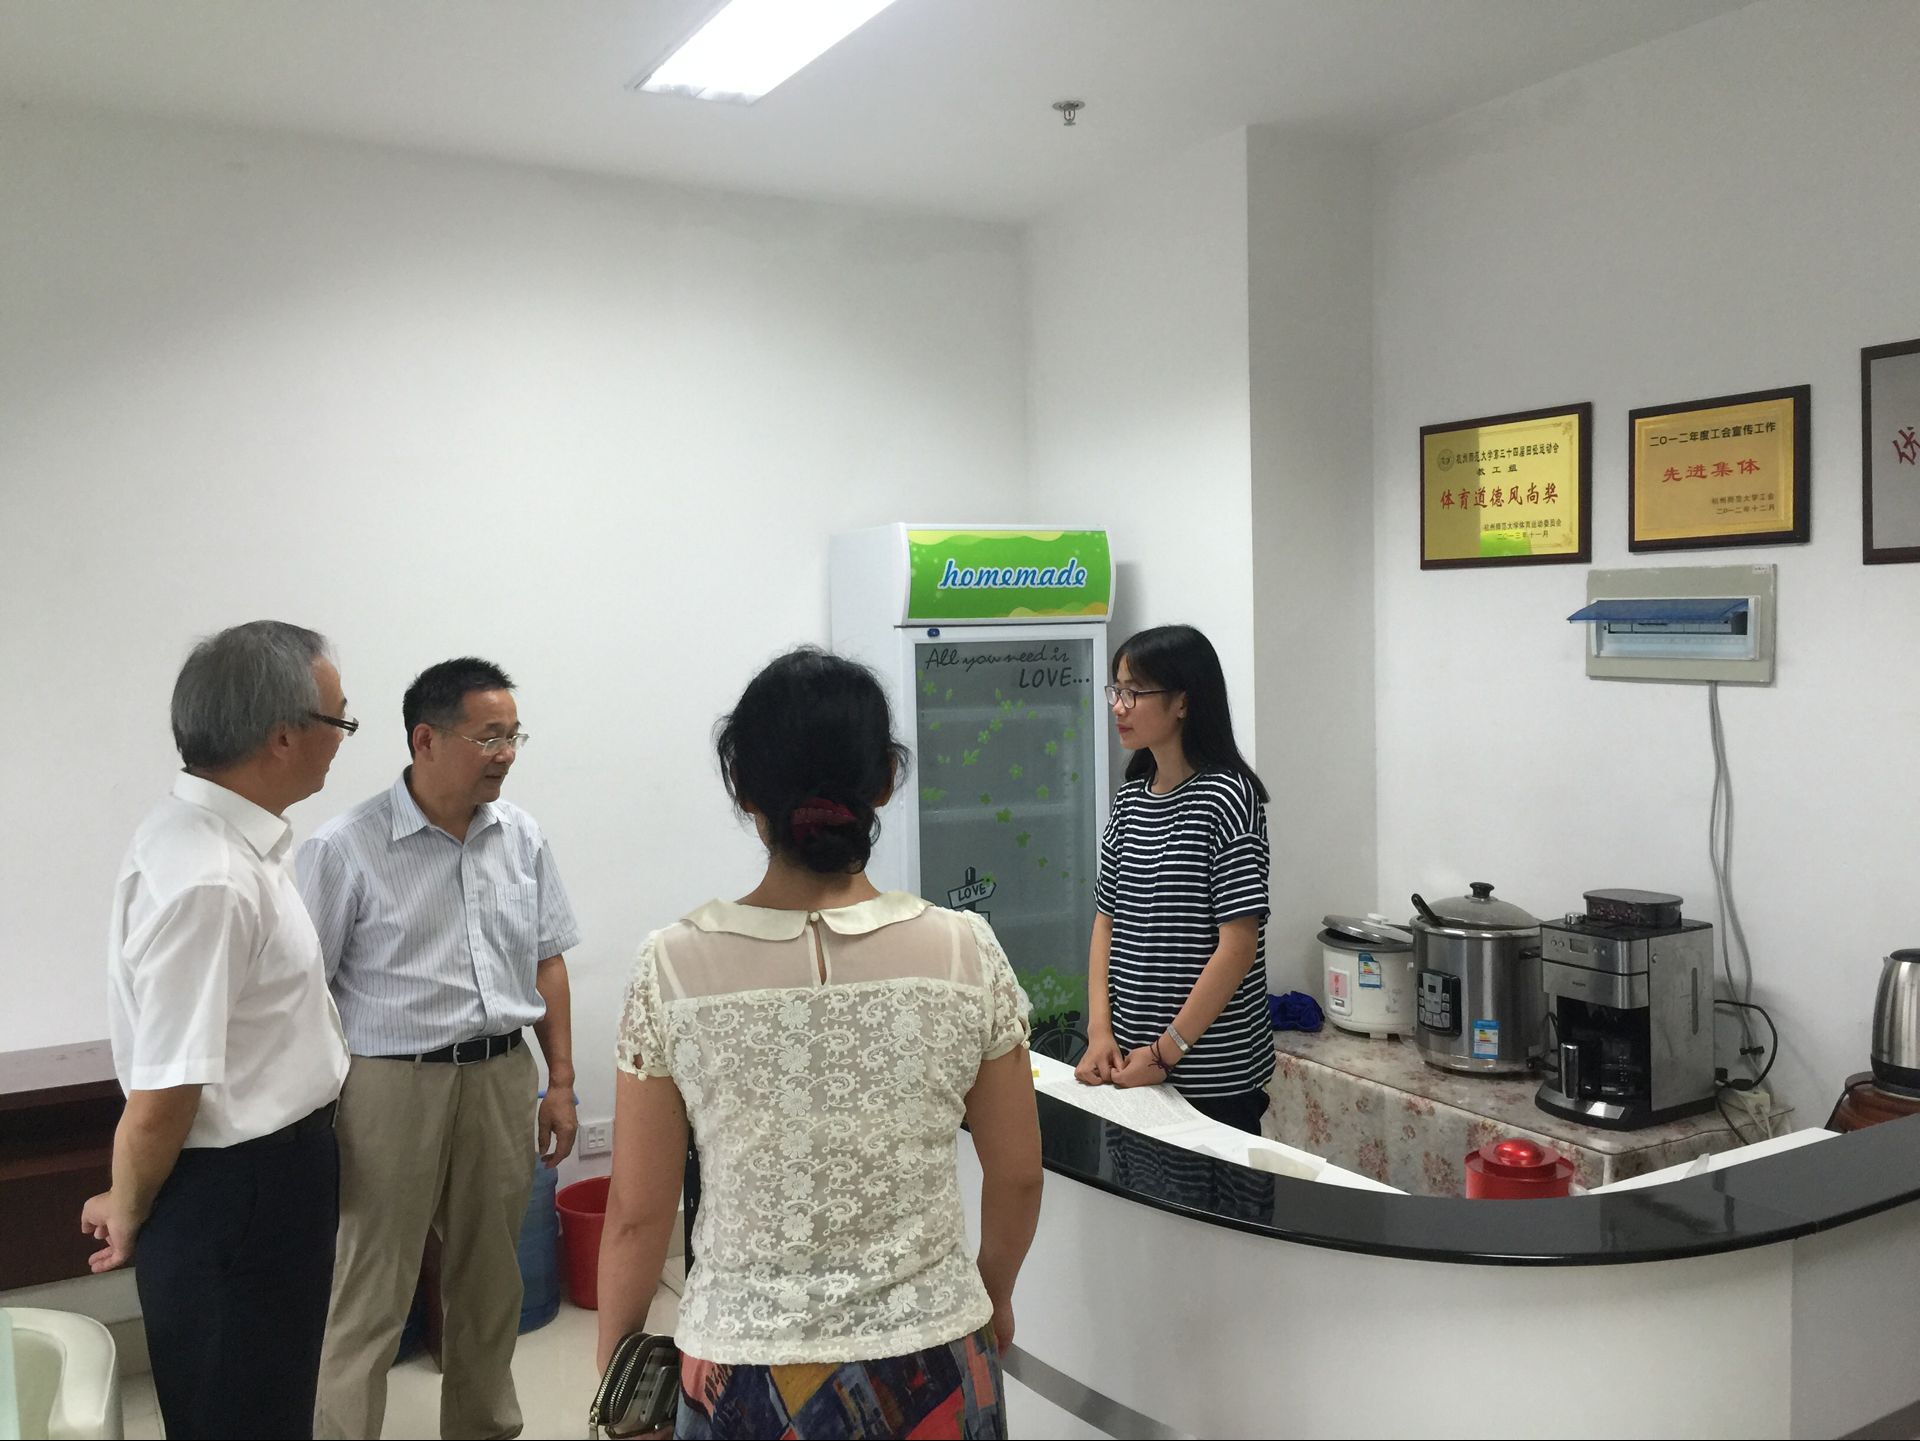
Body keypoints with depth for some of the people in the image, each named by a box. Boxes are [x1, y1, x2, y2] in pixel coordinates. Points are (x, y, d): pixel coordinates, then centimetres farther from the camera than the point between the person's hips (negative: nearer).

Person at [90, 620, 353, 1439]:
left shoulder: (220, 837, 3)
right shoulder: (209, 881, -30)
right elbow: (160, 1098, -26)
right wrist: (127, 1212, -7)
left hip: (269, 1171, 9)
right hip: (236, 1193, -9)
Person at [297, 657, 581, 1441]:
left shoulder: (521, 836, 4)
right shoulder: (346, 849, -11)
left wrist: (560, 1081, 9)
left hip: (502, 1078, 5)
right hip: (393, 1087, -5)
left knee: (490, 1284, 16)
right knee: (369, 1300, 2)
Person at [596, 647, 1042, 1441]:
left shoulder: (674, 969, -14)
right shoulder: (965, 953, -12)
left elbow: (637, 1211, -7)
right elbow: (1017, 1175, -2)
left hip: (746, 1370, 0)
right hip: (928, 1366, 1)